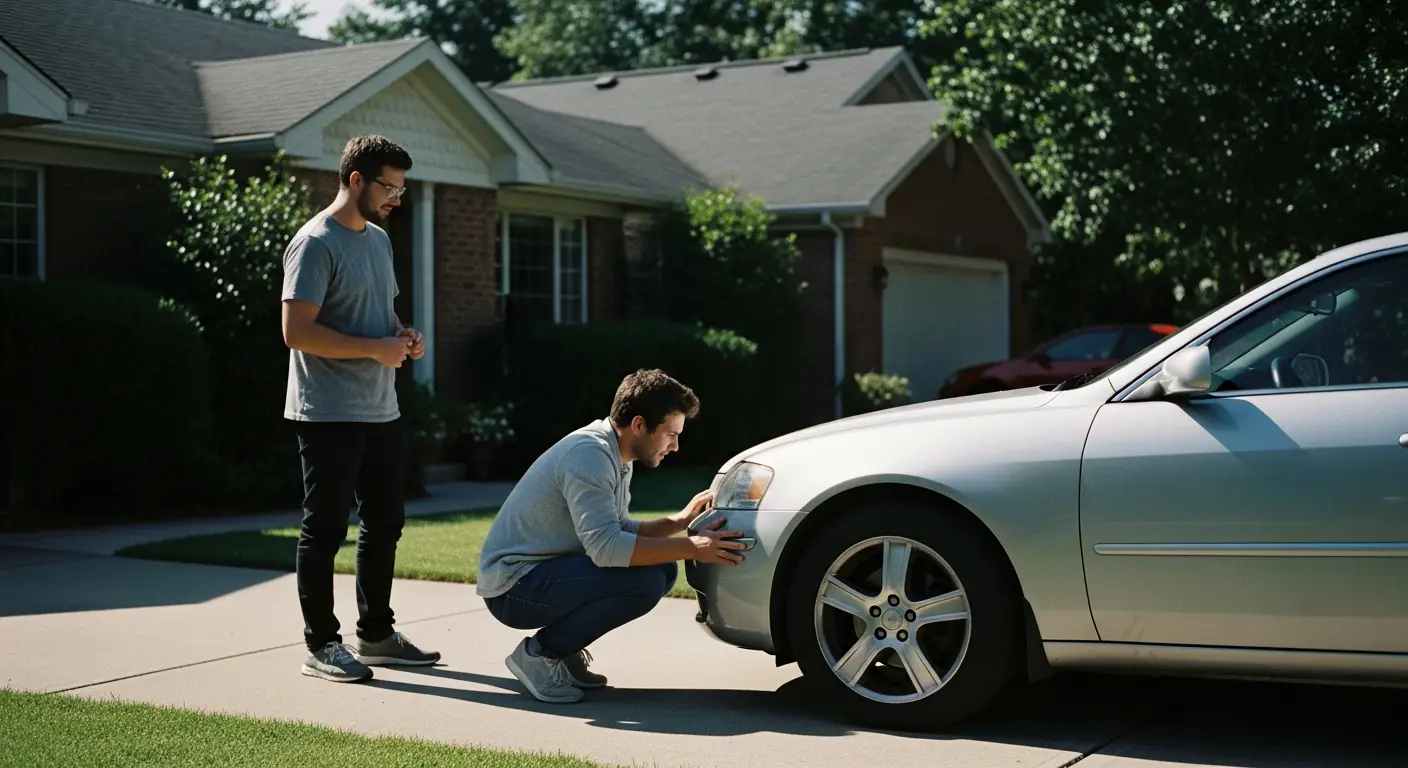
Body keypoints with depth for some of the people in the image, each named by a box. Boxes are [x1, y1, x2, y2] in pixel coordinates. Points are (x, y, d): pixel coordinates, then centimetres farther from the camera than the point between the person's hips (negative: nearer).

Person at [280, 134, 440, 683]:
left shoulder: (378, 239, 15)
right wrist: (376, 349, -19)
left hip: (380, 411, 9)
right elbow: (297, 331, -20)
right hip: (330, 414, -9)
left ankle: (376, 634, 26)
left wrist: (404, 335, 4)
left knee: (385, 524, 14)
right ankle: (321, 645, 8)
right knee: (325, 530, -1)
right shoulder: (316, 244, -13)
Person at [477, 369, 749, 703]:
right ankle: (539, 654, -9)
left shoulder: (618, 459, 9)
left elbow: (622, 531, 17)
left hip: (546, 574, 10)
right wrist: (691, 547, -26)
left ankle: (563, 650, 9)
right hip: (513, 586, -10)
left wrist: (682, 520, 3)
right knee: (643, 582, -25)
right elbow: (605, 547, -30)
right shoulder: (589, 453, -22)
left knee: (662, 568, 4)